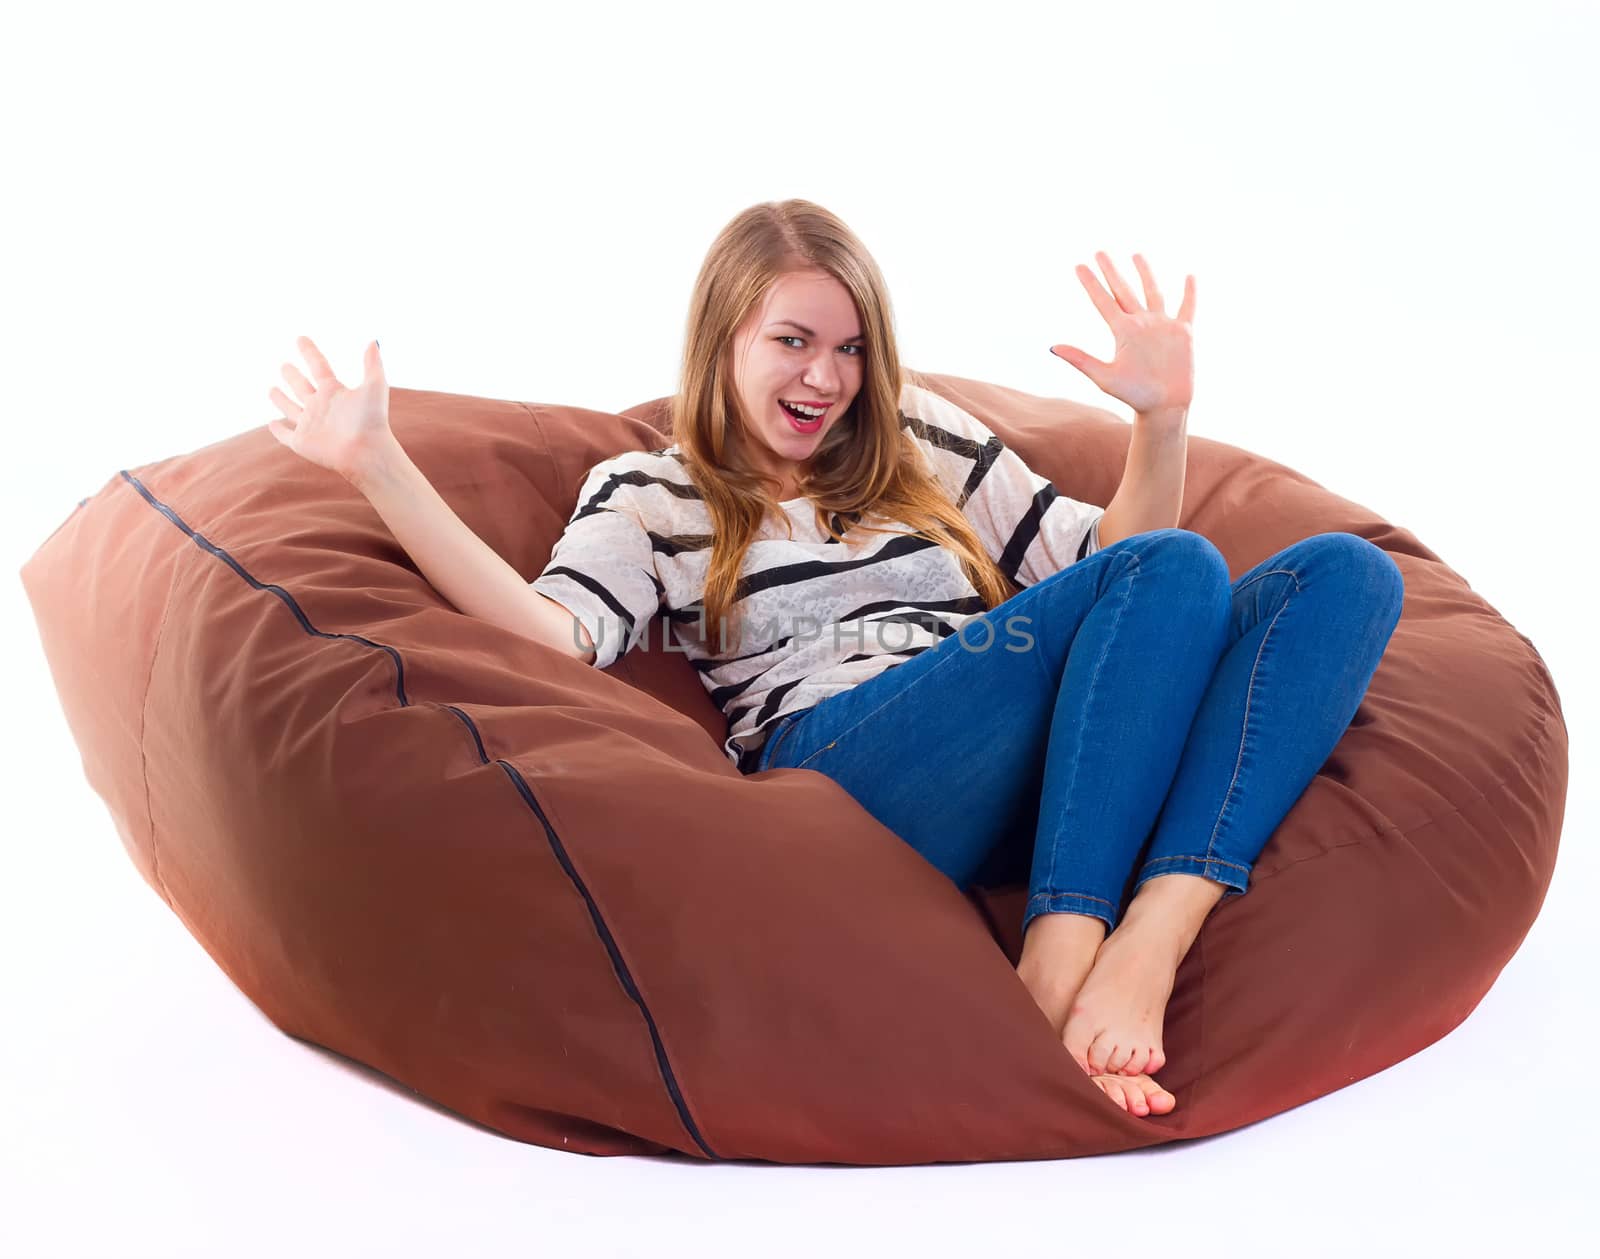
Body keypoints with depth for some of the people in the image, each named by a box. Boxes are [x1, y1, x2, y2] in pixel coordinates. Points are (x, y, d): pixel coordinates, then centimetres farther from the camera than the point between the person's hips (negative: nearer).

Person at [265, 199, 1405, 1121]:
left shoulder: (926, 444, 30)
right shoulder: (650, 492, 17)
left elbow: (1099, 560, 26)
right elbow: (551, 636, -4)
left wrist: (1163, 422, 9)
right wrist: (378, 463, -9)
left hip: (1045, 777, 6)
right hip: (833, 760, -5)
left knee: (1344, 571, -14)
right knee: (1174, 570, -23)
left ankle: (1147, 945, -34)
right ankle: (1061, 964, -33)